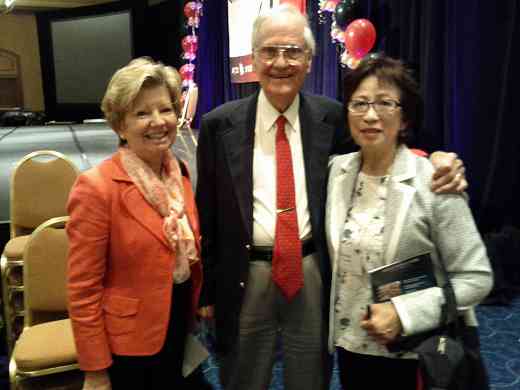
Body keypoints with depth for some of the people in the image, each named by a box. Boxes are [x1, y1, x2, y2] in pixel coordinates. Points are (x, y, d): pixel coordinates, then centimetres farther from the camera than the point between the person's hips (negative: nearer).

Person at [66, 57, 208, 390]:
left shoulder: (180, 172, -1)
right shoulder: (96, 187, -21)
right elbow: (83, 290, -17)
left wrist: (201, 301, 9)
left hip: (180, 326, 6)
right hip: (127, 341, -6)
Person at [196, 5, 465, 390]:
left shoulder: (333, 117, -2)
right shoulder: (219, 125, -4)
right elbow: (207, 215, -1)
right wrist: (206, 288, 1)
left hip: (313, 276, 1)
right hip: (245, 278, 0)